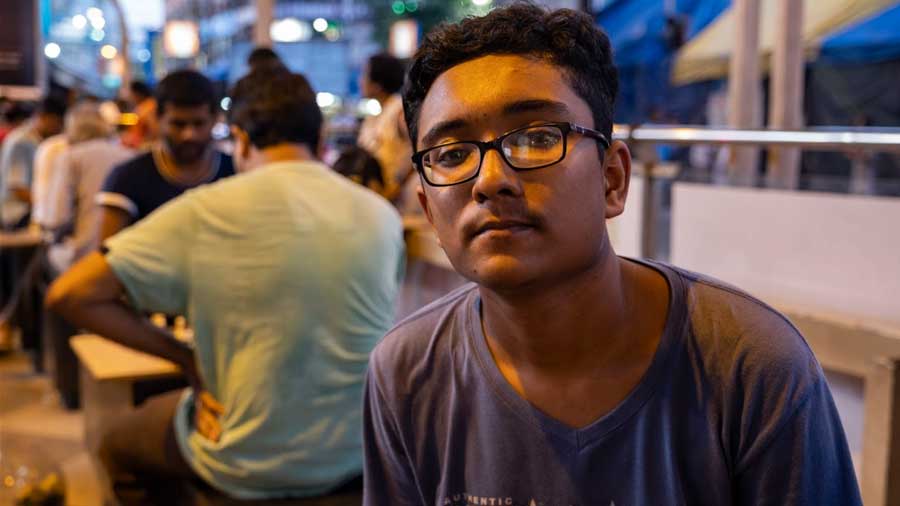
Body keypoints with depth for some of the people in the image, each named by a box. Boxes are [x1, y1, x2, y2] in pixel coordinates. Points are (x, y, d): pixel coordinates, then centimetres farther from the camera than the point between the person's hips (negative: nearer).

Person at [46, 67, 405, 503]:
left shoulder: (206, 211, -14)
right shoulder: (384, 217, -4)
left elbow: (69, 295, -12)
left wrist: (188, 360, -5)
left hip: (249, 469, -4)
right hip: (359, 459, 5)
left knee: (116, 445, 27)